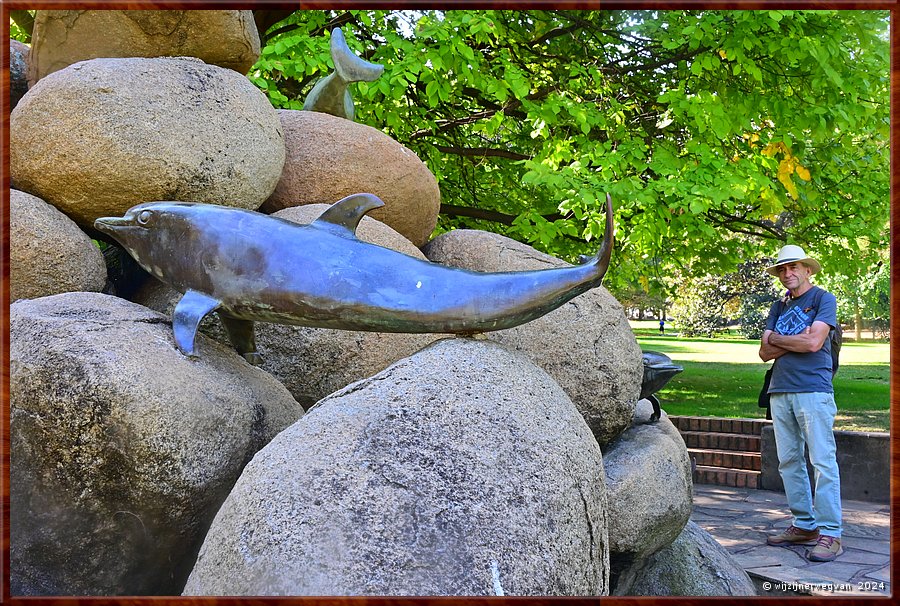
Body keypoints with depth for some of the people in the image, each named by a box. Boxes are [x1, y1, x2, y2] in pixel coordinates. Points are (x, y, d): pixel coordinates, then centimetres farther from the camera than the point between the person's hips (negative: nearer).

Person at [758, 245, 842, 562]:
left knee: (823, 462, -8)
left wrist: (777, 338, 1)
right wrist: (796, 341, -6)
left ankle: (830, 533, -6)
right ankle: (803, 525, 16)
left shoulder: (823, 299, 1)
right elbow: (765, 352, 9)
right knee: (789, 462, 8)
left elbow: (813, 343, -13)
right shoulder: (778, 306, 18)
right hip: (780, 392, 7)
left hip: (813, 390, -7)